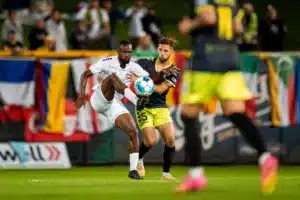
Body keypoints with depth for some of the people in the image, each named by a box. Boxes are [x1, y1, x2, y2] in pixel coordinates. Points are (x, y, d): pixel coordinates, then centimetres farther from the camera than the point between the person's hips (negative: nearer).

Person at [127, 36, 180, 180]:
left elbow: (160, 89, -17)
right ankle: (139, 159, 17)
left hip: (160, 108, 1)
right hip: (144, 107, -1)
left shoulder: (173, 72, -4)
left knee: (170, 140, -14)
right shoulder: (146, 63, -1)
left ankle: (166, 173, 4)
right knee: (151, 141, -17)